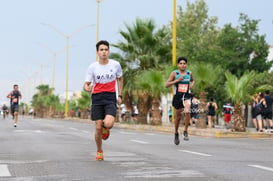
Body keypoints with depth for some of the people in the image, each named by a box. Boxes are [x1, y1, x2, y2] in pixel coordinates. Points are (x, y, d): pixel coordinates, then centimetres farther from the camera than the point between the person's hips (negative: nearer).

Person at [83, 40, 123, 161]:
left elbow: (120, 79, 18)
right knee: (98, 127, -2)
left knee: (108, 123, -22)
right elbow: (86, 85, 0)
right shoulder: (92, 67, -2)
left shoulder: (115, 65, 1)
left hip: (111, 98, 0)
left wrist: (120, 95, 12)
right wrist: (87, 88, -25)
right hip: (97, 98, 0)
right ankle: (99, 151, 20)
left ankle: (106, 128, 18)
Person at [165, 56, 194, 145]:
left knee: (187, 111, -26)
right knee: (178, 116, 11)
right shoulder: (174, 73, -2)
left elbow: (192, 80, 28)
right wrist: (177, 80, -17)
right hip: (177, 96, 0)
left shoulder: (189, 73, 6)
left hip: (187, 95, 0)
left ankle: (185, 131, -11)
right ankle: (176, 134, 33)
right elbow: (167, 85, -8)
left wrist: (192, 84, 5)